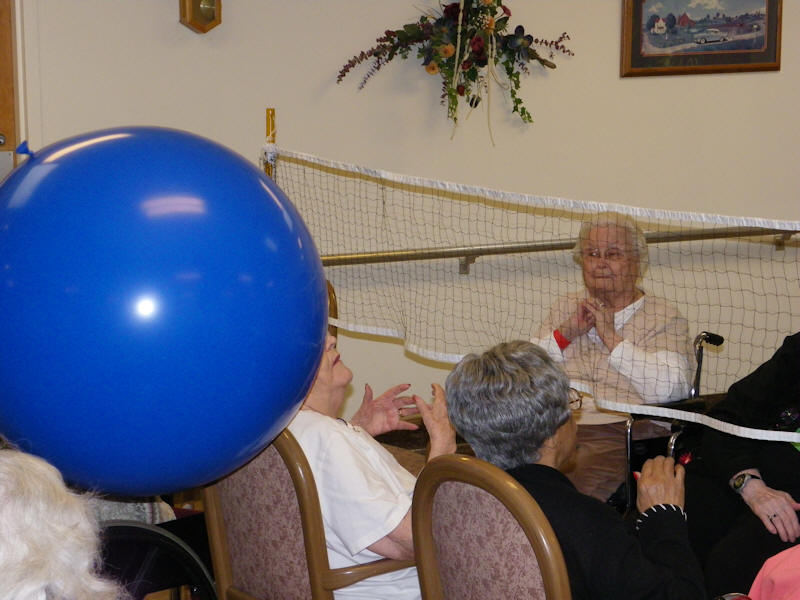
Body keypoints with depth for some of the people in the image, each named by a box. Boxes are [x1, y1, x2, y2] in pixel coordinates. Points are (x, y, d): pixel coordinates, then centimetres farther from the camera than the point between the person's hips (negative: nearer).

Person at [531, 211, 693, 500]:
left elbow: (669, 388, -9)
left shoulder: (663, 317, 10)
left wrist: (611, 337, -5)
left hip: (621, 429, -4)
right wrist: (566, 333, 1)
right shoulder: (565, 308, 24)